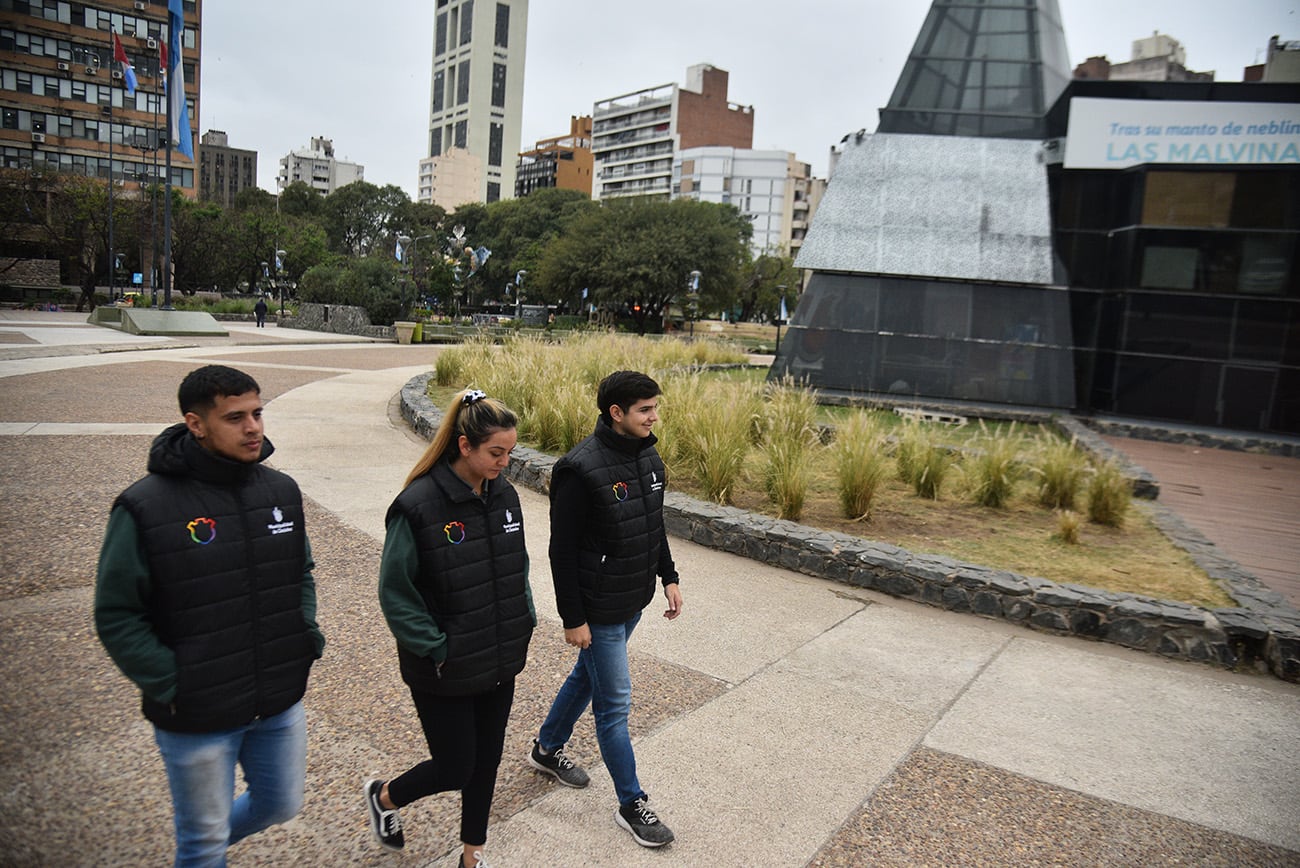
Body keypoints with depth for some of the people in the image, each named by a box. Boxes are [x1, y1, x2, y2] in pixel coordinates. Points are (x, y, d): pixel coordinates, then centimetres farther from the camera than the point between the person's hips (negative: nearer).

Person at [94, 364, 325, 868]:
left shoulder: (282, 491, -2)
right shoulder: (146, 507, -17)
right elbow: (117, 616, -11)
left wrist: (309, 634, 0)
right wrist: (170, 685, -15)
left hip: (281, 703, 5)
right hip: (196, 719, -5)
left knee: (281, 805, 23)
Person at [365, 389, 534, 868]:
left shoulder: (504, 494, -2)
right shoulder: (418, 505, -22)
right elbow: (395, 594, -15)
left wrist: (524, 626, 5)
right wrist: (436, 649, -15)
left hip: (500, 662, 6)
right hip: (446, 670, -6)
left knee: (487, 760, 18)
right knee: (454, 769, 8)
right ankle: (384, 796, 39)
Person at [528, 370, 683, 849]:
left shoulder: (648, 456, 1)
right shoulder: (581, 469, -24)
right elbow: (562, 551, -20)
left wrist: (669, 577, 11)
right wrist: (573, 619, -18)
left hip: (634, 602, 8)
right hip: (599, 610, -8)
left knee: (588, 675, 24)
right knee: (614, 702, 4)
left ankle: (547, 748, 47)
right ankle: (632, 804, 20)